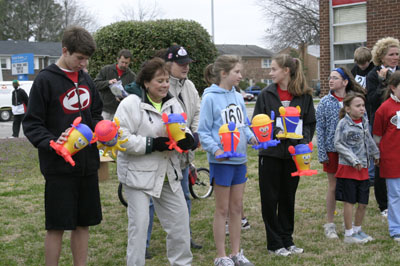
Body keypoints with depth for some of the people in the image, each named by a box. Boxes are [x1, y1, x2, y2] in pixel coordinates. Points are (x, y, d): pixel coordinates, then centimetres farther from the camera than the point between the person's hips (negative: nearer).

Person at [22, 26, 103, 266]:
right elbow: (32, 124, -9)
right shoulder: (46, 80, -8)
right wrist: (52, 143, -25)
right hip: (59, 167, -6)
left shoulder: (86, 79, 10)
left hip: (87, 164, 6)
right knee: (57, 226, 1)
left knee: (83, 223, 12)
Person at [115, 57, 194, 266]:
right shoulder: (131, 104, -14)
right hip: (139, 175, -6)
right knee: (139, 224, -1)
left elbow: (184, 130, 12)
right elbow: (121, 138, -20)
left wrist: (186, 139, -13)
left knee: (179, 219, 12)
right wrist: (153, 144, -25)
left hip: (168, 174, 7)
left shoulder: (172, 103, 7)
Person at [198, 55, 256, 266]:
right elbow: (203, 131, -12)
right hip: (221, 161, -6)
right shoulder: (210, 98, -11)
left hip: (240, 159, 6)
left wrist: (251, 137, -4)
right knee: (222, 210, 3)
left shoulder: (238, 97, 8)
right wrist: (216, 149, -26)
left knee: (236, 208, 13)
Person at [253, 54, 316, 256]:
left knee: (288, 198, 12)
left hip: (292, 154, 1)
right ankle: (274, 243, 14)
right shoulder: (266, 94, -1)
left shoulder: (304, 95, 1)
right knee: (270, 199, 3)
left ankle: (287, 240, 24)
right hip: (270, 154, -1)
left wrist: (303, 141, -11)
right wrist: (275, 132, -18)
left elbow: (310, 123, 6)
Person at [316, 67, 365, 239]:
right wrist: (322, 153, -6)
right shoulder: (325, 102, -2)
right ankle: (330, 224, 17)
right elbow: (320, 129, -1)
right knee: (333, 187, 6)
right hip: (332, 149, -1)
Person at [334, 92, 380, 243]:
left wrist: (375, 153, 34)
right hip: (348, 168, -6)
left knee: (363, 203, 10)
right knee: (349, 201, 0)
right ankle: (349, 234, 10)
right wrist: (354, 160, -18)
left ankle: (357, 230, 27)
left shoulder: (364, 121, 8)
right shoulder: (344, 123, -12)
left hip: (363, 168, 6)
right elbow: (338, 144, -14)